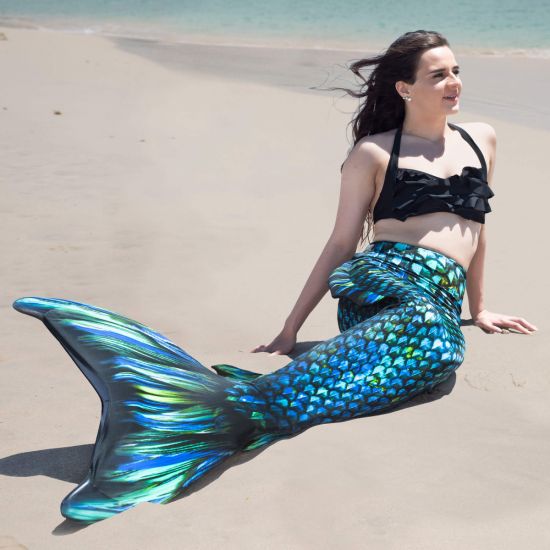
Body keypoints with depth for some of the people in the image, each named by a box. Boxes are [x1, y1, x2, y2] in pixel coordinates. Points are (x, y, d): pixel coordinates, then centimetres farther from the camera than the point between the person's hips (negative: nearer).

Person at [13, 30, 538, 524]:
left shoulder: (481, 138, 23)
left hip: (443, 302, 4)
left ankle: (239, 409, -48)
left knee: (440, 343, -38)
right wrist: (291, 328, 4)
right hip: (381, 278, -4)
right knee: (430, 328, -43)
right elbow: (341, 244, 10)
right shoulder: (375, 152, 11)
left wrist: (478, 307, 34)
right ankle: (241, 397, -52)